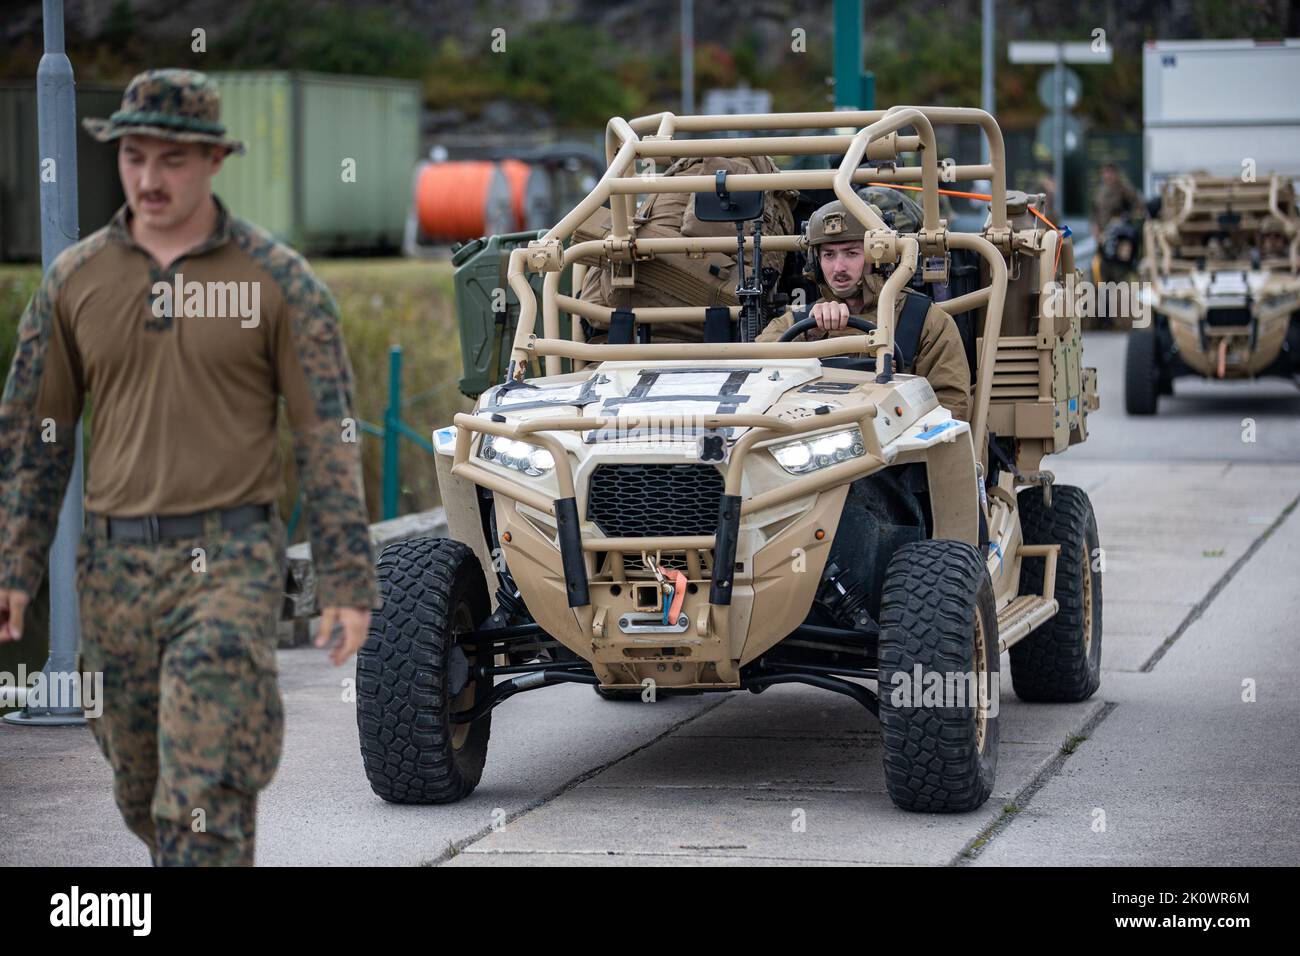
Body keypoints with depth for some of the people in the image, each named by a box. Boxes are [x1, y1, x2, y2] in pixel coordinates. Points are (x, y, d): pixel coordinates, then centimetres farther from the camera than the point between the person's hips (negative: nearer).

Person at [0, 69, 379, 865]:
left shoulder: (278, 280, -2)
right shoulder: (75, 279, 6)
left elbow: (329, 435, -2)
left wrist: (348, 583, -7)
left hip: (232, 559, -4)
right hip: (115, 561, 4)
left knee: (203, 793, -12)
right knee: (141, 791, 12)